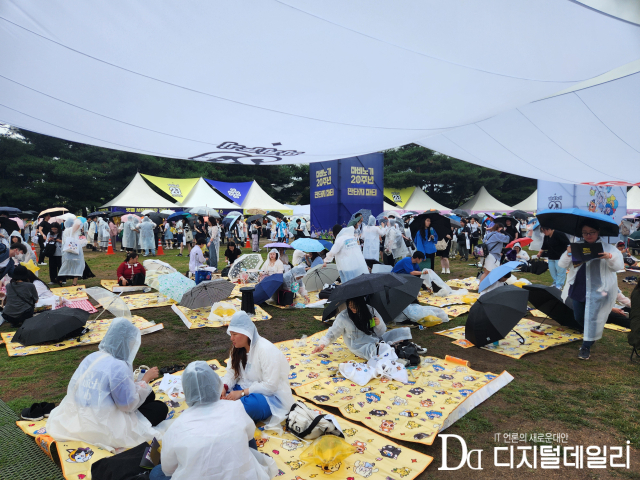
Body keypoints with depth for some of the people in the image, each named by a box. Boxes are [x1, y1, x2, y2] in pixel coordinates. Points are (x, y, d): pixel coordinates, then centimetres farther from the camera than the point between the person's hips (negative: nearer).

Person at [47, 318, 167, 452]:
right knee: (161, 408, 3)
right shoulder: (119, 367, -25)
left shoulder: (92, 357, 0)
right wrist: (145, 379, -6)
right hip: (102, 429, -8)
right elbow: (129, 405, -16)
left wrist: (134, 381, 9)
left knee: (148, 395, 16)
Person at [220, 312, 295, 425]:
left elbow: (270, 386, -24)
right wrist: (224, 386, -18)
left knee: (248, 404, -37)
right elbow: (232, 373, 3)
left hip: (272, 396, -7)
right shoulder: (237, 348, 5)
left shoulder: (266, 350, -22)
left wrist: (242, 393, -26)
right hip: (247, 388, 7)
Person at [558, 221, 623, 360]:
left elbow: (619, 266, -8)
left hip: (598, 290, -4)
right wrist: (567, 254, -22)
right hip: (578, 290, 4)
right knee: (579, 318, 14)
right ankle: (592, 335, 43)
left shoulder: (607, 248, -4)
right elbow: (562, 265, -1)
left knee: (592, 319, -5)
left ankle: (586, 347, 10)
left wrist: (609, 257, -29)